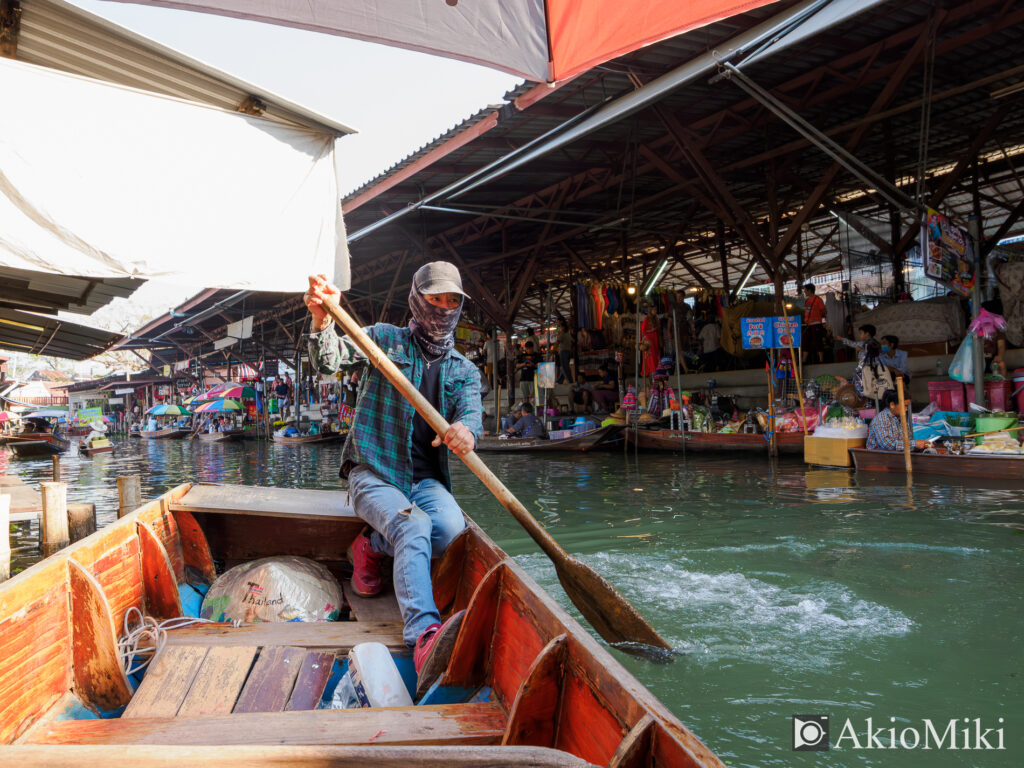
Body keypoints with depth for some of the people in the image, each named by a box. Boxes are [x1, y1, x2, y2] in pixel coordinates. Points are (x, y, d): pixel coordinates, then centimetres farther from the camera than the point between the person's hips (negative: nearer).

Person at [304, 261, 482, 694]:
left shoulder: (464, 371, 13)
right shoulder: (385, 339, 7)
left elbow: (472, 414, -6)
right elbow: (326, 362, -7)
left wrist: (465, 429, -33)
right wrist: (322, 321, -30)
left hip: (425, 478, 3)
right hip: (373, 474, -3)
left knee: (452, 526, -29)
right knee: (413, 526, -34)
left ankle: (373, 548, -2)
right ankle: (424, 636, -50)